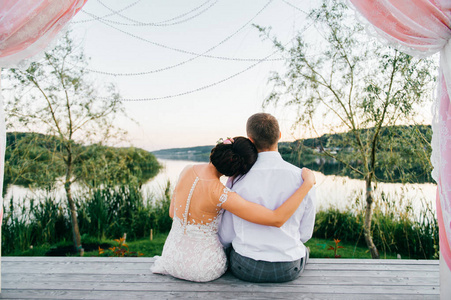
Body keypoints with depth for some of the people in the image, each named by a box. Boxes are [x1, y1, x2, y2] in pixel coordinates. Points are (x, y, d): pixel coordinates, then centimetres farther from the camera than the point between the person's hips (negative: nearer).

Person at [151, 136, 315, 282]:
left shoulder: (187, 170, -13)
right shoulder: (220, 194, -32)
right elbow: (277, 219, -34)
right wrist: (308, 183, -24)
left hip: (173, 255, 5)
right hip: (203, 269, -4)